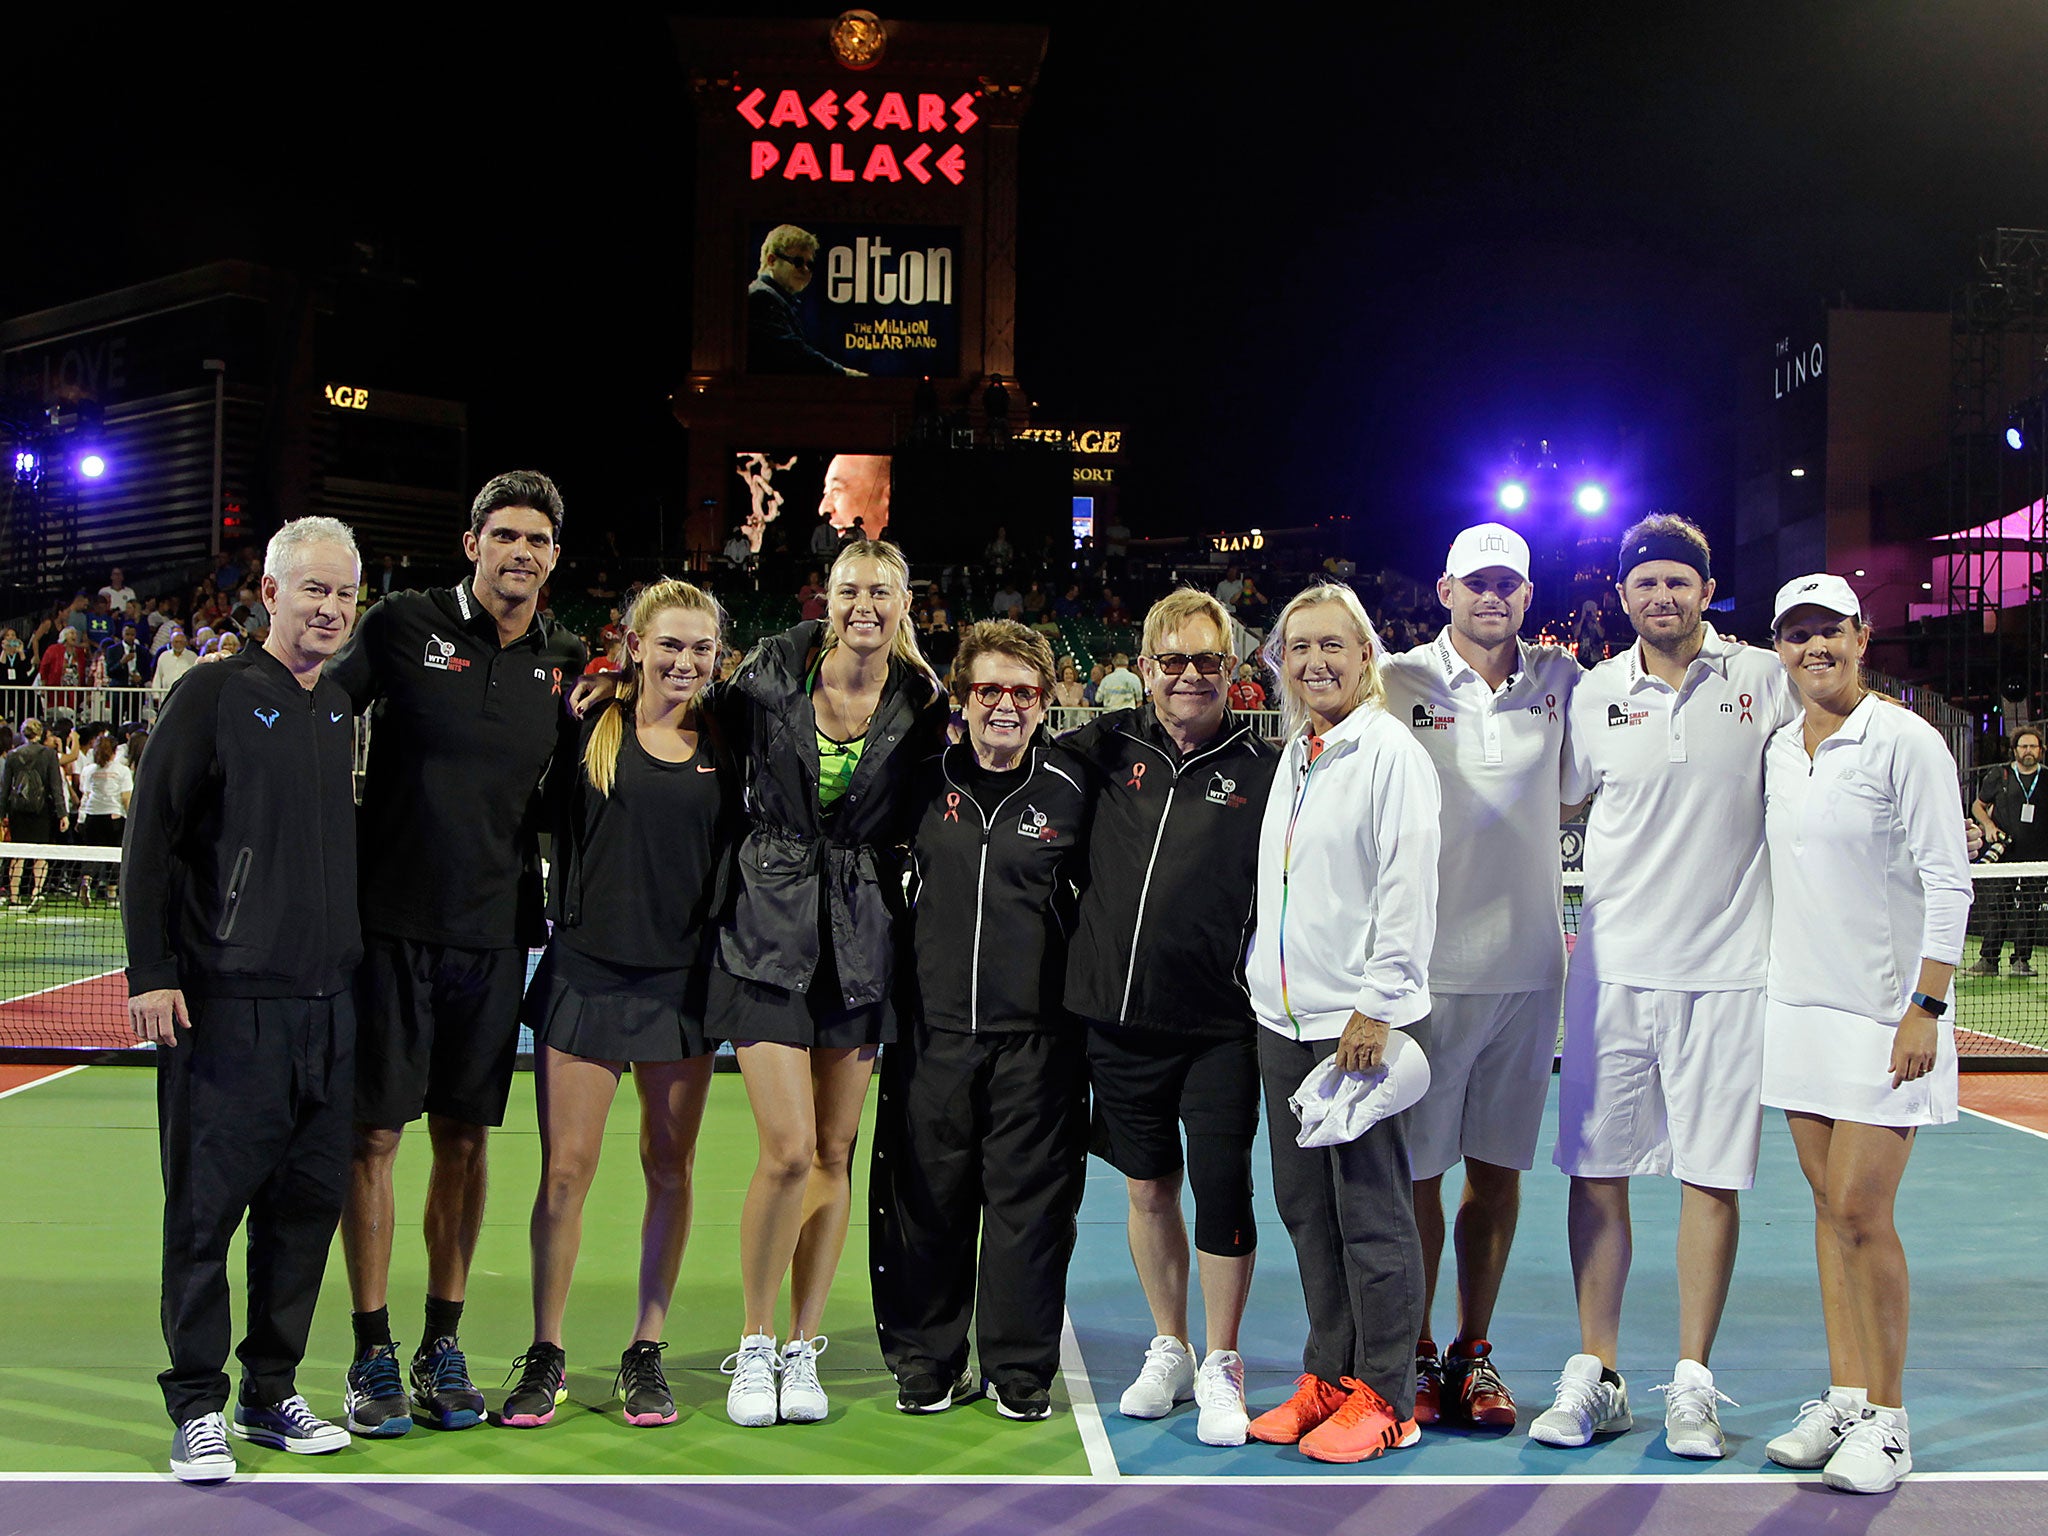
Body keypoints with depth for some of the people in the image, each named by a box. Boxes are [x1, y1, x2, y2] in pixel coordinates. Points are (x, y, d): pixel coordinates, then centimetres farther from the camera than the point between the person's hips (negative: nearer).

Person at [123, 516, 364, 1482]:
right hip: (226, 1000, -6)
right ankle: (198, 1410, 9)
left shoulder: (343, 711, 14)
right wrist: (150, 973, -12)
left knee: (308, 1200, 9)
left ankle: (273, 1393, 21)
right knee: (206, 1205, -1)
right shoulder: (215, 695, -3)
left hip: (327, 1003, 6)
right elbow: (150, 840, -6)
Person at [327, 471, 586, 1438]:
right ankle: (372, 1352, 12)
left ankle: (443, 1344, 20)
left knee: (466, 1138, 9)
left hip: (497, 932, 3)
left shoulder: (567, 663, 9)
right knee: (374, 1133, 1)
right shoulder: (402, 626, -2)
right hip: (391, 921, -3)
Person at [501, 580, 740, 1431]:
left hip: (683, 980, 2)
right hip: (585, 971, -2)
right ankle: (545, 1357, 13)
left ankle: (646, 1353, 20)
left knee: (669, 1169, 8)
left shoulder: (723, 746, 5)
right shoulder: (588, 730, 0)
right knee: (565, 1169, 0)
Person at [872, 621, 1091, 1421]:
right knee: (924, 1198, 7)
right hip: (931, 1027, 2)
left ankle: (1020, 1369, 17)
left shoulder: (1071, 791, 0)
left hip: (1036, 1036, -2)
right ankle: (925, 1361, 22)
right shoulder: (924, 782, 5)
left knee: (1029, 1202, 3)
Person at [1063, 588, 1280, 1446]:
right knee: (1148, 1188, 14)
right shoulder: (1107, 747, 5)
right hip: (1119, 1014, 3)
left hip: (1219, 1023, -3)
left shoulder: (1262, 768, -1)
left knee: (1221, 1188, -2)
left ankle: (1220, 1367, 16)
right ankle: (1168, 1353, 31)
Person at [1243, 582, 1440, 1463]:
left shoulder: (1391, 753, -8)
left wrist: (1377, 1008, -16)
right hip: (1282, 1017, 8)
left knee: (1371, 1210, -1)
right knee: (1305, 1205, 12)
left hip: (1359, 1019, -7)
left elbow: (1410, 889, -13)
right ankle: (1328, 1375, 23)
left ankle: (1384, 1396, 9)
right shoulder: (1293, 756, 15)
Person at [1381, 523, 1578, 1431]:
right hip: (1427, 966, -3)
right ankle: (1414, 1355, 18)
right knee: (1415, 1169, 3)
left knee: (1498, 1168, 10)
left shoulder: (1561, 681, 7)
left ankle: (1475, 1351, 24)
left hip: (1527, 968, 3)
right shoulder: (1397, 683, -1)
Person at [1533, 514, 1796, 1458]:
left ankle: (1693, 1384, 14)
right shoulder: (1594, 693, 5)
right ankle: (1596, 1378, 15)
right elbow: (1557, 797, 20)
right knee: (1597, 1169, 4)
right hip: (1613, 962, 2)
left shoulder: (1761, 680, 1)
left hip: (1726, 964, -1)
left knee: (1712, 1176, 2)